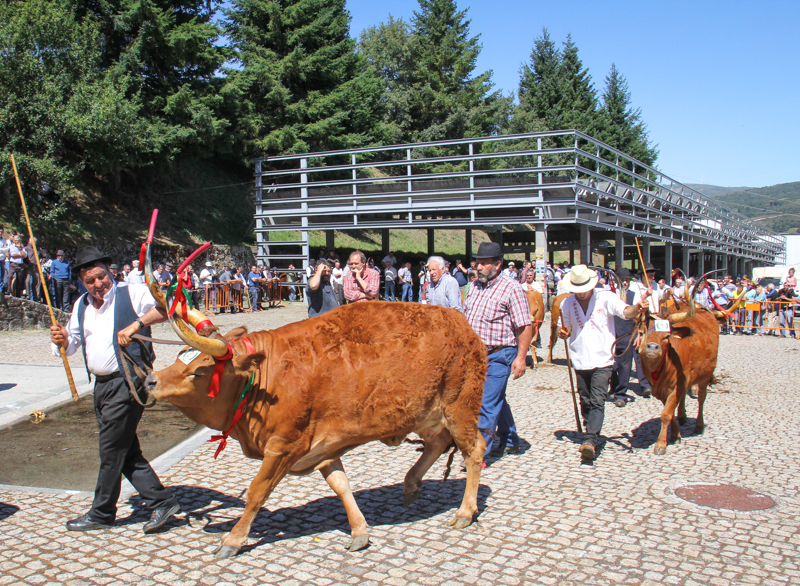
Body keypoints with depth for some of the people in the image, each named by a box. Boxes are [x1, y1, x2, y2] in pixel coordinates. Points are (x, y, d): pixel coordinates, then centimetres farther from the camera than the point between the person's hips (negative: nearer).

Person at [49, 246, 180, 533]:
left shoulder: (132, 294, -7)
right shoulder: (81, 306, 14)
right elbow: (70, 346, 20)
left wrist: (137, 323, -29)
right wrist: (61, 340, -3)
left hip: (127, 383, -8)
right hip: (101, 385, 8)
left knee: (111, 451, 0)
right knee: (127, 452, 10)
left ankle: (101, 513, 16)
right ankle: (162, 502, 17)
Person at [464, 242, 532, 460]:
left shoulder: (511, 289, -11)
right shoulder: (473, 286, 10)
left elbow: (525, 326, -14)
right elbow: (465, 318, 20)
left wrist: (520, 357, -20)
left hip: (499, 356, -7)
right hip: (475, 354, 7)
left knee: (487, 404, -9)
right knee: (498, 400, 20)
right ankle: (510, 440, 37)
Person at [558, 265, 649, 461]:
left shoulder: (606, 298, -7)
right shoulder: (566, 304, 4)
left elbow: (626, 312, -20)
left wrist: (638, 307, -42)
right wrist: (562, 333, -10)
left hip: (602, 360, -4)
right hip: (580, 361, 4)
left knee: (597, 401, -13)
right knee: (586, 401, 13)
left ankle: (591, 441, -18)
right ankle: (591, 434, 31)